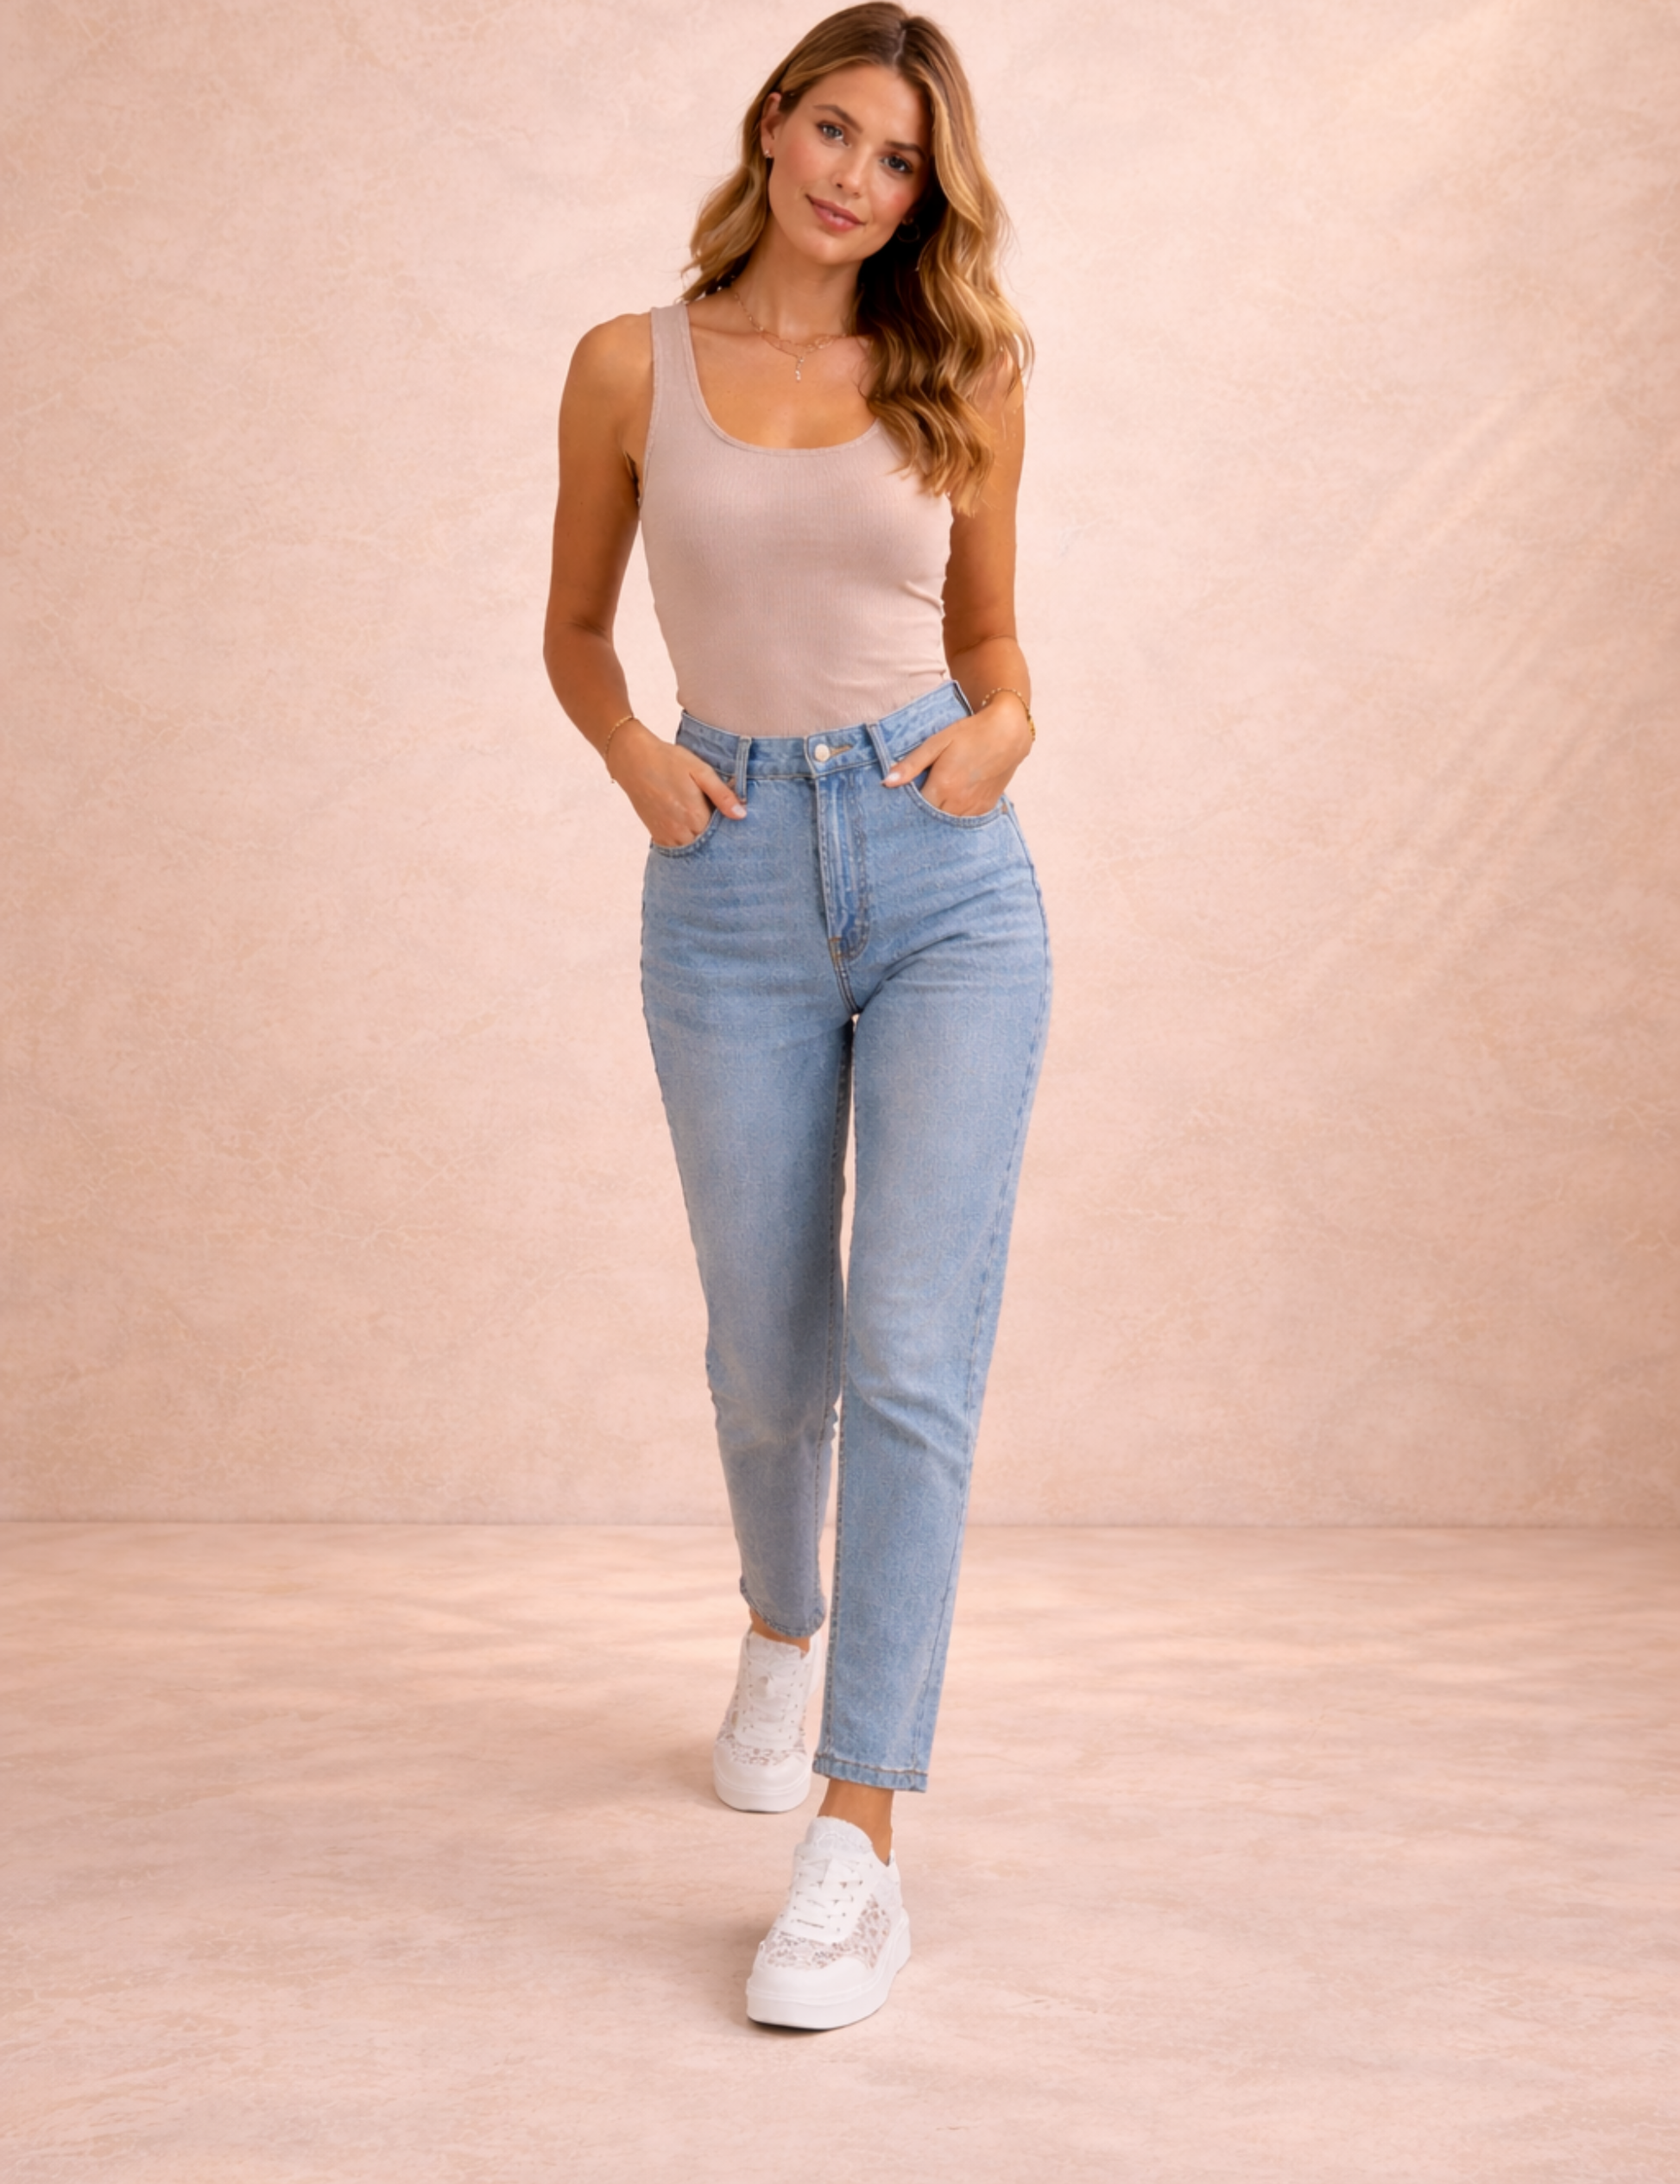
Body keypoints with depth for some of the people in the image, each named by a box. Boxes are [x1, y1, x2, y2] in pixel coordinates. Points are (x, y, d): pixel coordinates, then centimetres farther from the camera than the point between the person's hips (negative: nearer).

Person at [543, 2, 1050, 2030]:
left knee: (912, 1360, -10)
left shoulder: (961, 381, 6)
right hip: (733, 889, 1)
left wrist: (1000, 734, -6)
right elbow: (575, 627, 14)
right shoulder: (633, 367, 5)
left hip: (949, 883, 0)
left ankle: (857, 1841, -3)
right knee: (768, 1360, 11)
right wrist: (635, 756, -5)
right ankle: (781, 1629, 44)